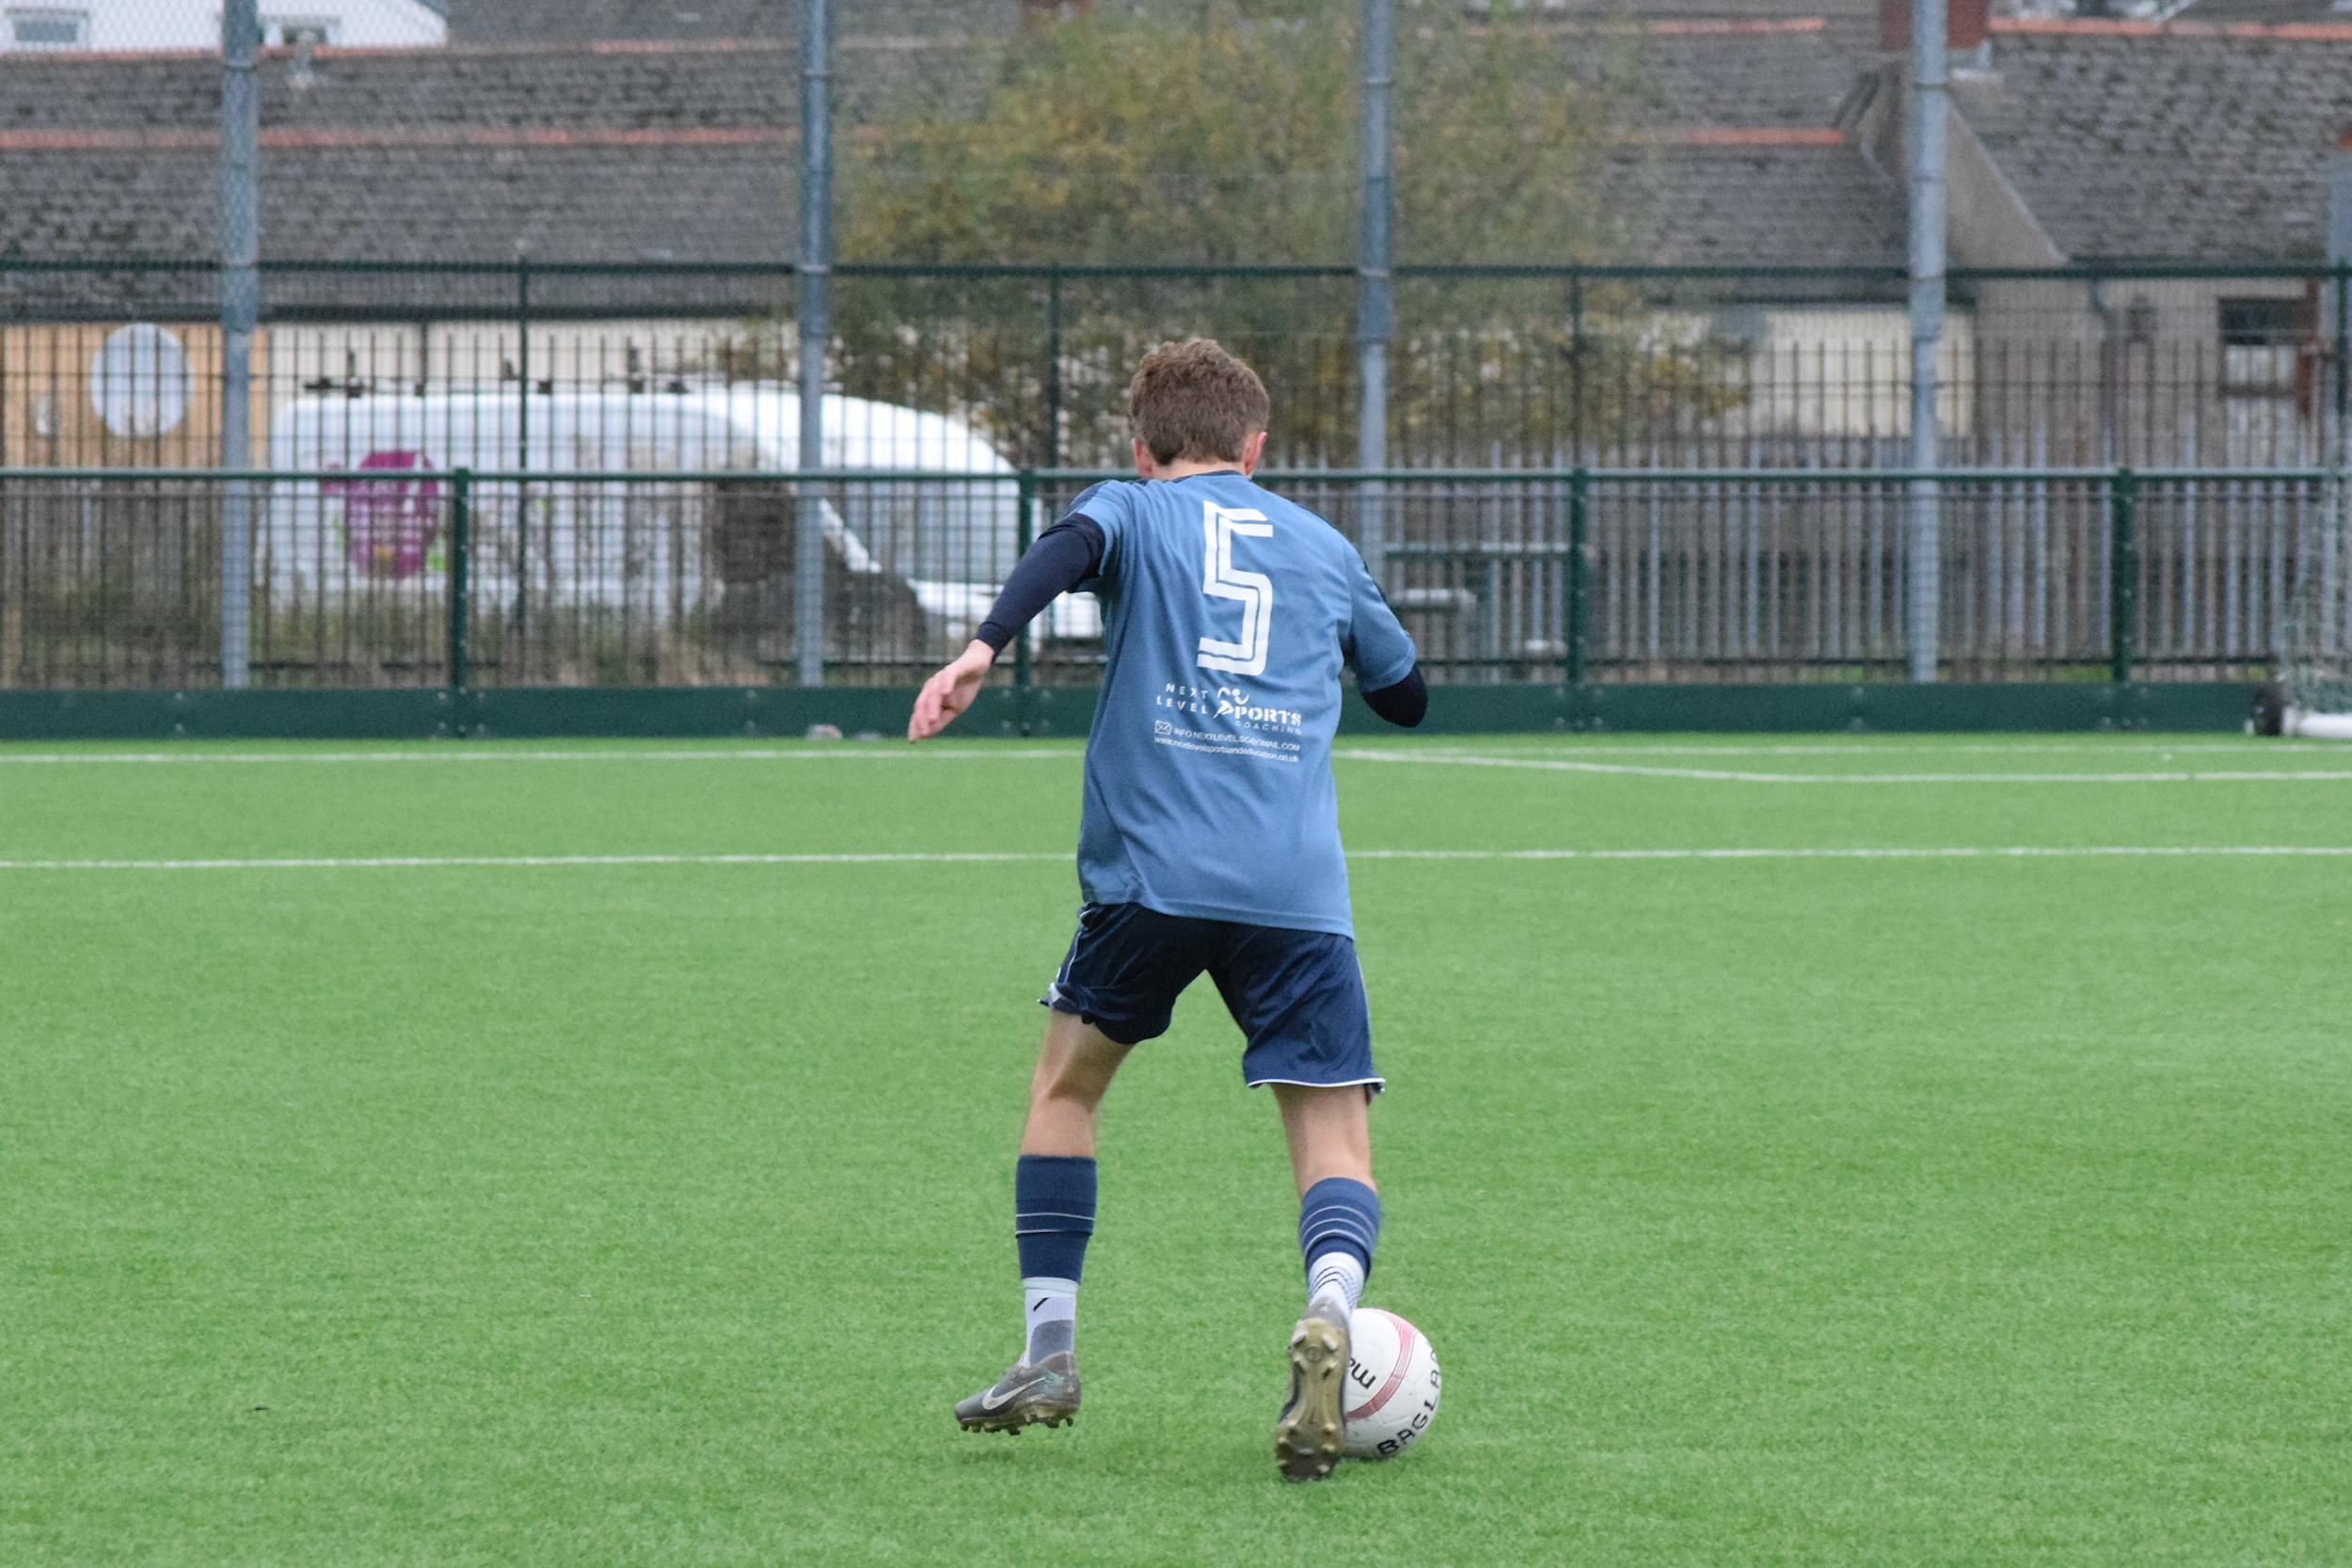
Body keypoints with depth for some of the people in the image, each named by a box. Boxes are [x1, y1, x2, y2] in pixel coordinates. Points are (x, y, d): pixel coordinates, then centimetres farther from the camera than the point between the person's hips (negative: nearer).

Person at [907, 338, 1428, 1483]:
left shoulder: (1134, 510, 14)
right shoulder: (1324, 548, 23)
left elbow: (1071, 545, -12)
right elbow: (1407, 695, 35)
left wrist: (983, 647, -26)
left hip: (1153, 868, -1)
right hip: (1299, 892, 1)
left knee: (1066, 1081, 22)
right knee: (1333, 1137, 2)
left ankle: (1048, 1354, 17)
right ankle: (1328, 1312, -30)